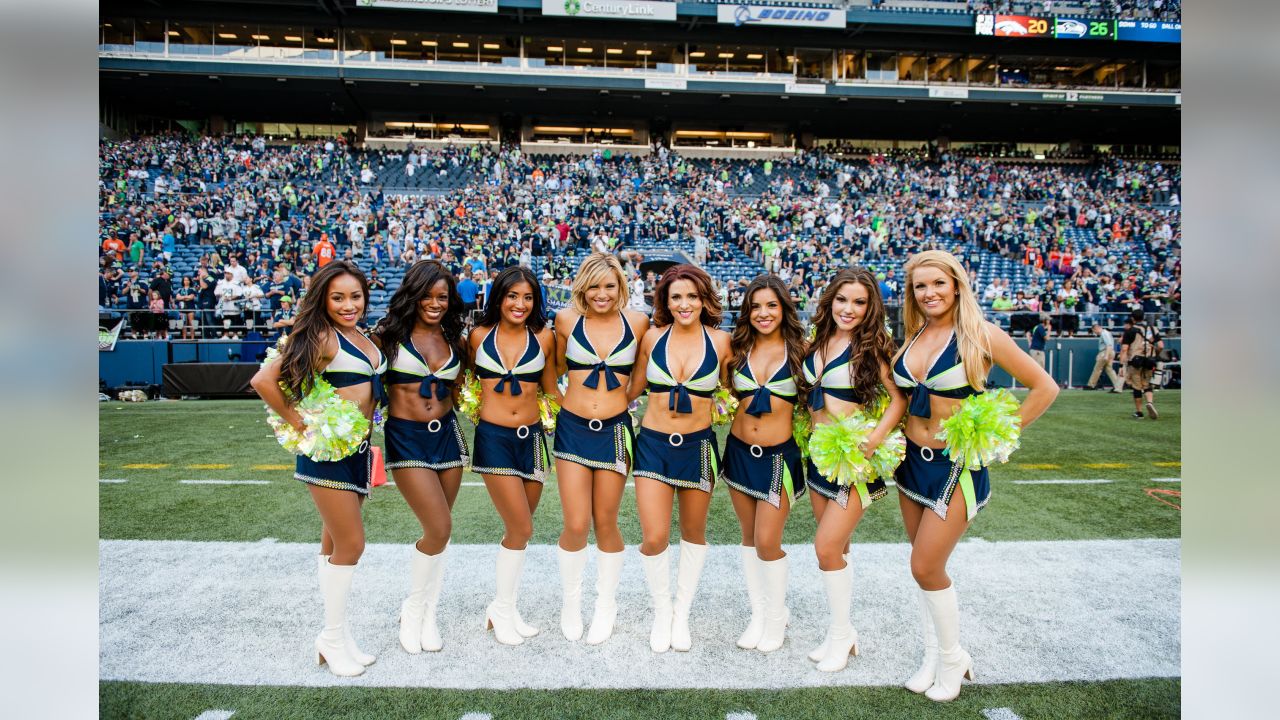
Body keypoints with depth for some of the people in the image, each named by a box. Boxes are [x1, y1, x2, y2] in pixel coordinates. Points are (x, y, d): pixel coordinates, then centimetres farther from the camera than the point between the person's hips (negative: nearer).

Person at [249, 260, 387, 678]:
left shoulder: (363, 337, 10)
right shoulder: (323, 337, -14)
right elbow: (264, 381, -21)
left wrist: (364, 432, 11)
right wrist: (296, 422, -13)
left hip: (358, 447, 8)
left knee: (335, 543, 15)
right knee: (351, 544, -6)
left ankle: (337, 636, 25)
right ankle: (333, 638, 11)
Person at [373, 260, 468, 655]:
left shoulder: (453, 338, 8)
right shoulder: (391, 333, -6)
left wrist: (445, 404, 4)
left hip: (446, 433, 5)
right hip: (406, 436, -5)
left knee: (437, 531, 9)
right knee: (440, 529, -12)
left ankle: (428, 613, 26)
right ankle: (412, 609, 14)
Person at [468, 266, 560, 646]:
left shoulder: (544, 337, 2)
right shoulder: (480, 336, 2)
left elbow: (551, 389, 10)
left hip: (532, 437, 2)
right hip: (493, 437, -2)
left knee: (517, 529, 11)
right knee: (521, 529, -8)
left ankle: (504, 608, 28)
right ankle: (502, 608, 13)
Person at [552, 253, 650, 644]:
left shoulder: (637, 322, -4)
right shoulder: (567, 319, -3)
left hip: (615, 429, 0)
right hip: (573, 428, 0)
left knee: (605, 523, 9)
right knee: (576, 526, -2)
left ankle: (606, 604, 32)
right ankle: (571, 600, 26)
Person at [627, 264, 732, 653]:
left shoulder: (720, 340, -4)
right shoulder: (653, 337, -2)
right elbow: (634, 387, 9)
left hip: (697, 445, 0)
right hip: (653, 444, 0)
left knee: (693, 533, 14)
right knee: (653, 538, -5)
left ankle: (682, 613, 34)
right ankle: (662, 611, 22)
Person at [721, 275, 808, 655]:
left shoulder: (798, 350, -4)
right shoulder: (738, 348, 3)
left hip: (779, 455, -3)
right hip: (739, 450, 3)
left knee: (767, 542, -4)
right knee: (749, 538, 13)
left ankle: (777, 615, 20)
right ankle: (757, 613, 29)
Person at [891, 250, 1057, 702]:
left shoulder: (981, 335, -11)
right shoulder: (914, 338, 5)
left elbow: (1045, 388, -7)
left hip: (955, 465, -5)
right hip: (912, 459, 6)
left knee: (926, 568, -4)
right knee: (924, 566, 12)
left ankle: (952, 660, 19)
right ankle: (933, 655, 28)